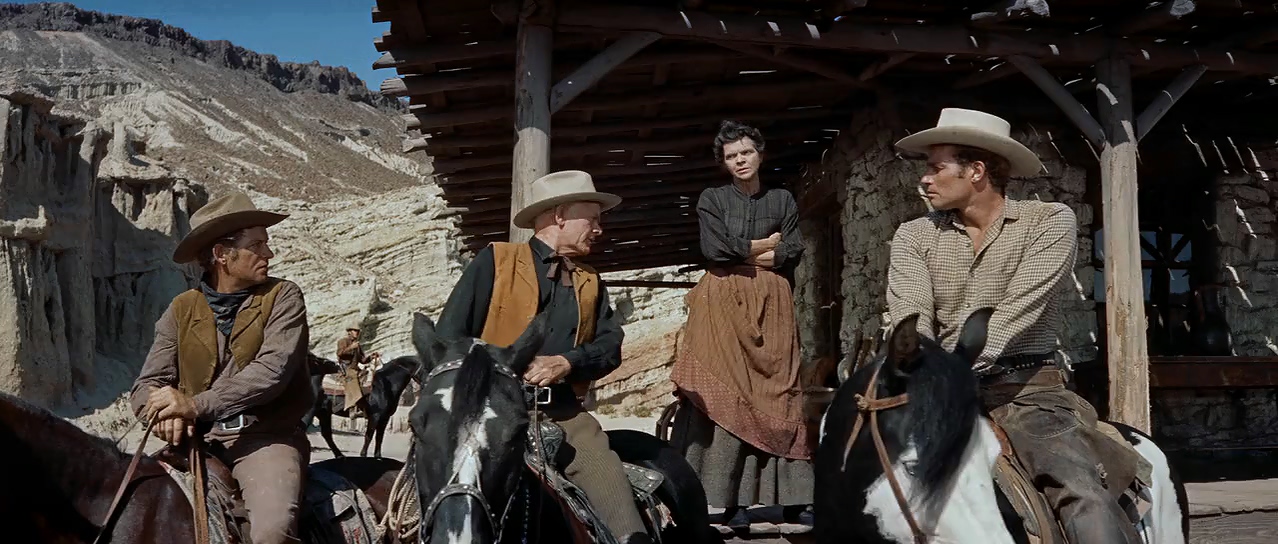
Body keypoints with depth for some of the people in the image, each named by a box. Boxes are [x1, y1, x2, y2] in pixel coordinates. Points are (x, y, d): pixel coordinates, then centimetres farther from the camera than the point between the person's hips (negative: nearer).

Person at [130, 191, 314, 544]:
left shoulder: (282, 297, 1)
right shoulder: (181, 310, 10)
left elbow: (273, 369, -13)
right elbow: (147, 385, 5)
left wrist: (196, 405, -22)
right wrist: (166, 413, -19)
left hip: (265, 436, -4)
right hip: (198, 440, 4)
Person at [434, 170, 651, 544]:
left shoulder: (590, 282, 21)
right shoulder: (495, 261, 5)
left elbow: (611, 346, 9)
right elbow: (449, 335, -1)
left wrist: (567, 362, -11)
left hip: (561, 412, 4)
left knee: (608, 479, -17)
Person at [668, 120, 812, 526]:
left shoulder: (783, 199, 15)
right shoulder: (711, 199, 10)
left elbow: (792, 253, 2)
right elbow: (714, 249, -6)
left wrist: (739, 252, -1)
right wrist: (764, 246, 1)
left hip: (770, 305, 2)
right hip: (722, 304, -1)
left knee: (773, 392, -5)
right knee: (720, 393, -10)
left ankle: (785, 496, -4)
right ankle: (718, 498, -12)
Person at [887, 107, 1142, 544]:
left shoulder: (1050, 221, -1)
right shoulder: (914, 236, 8)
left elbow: (1016, 311, -15)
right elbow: (911, 319, -7)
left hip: (1026, 391, -2)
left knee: (1085, 496, -26)